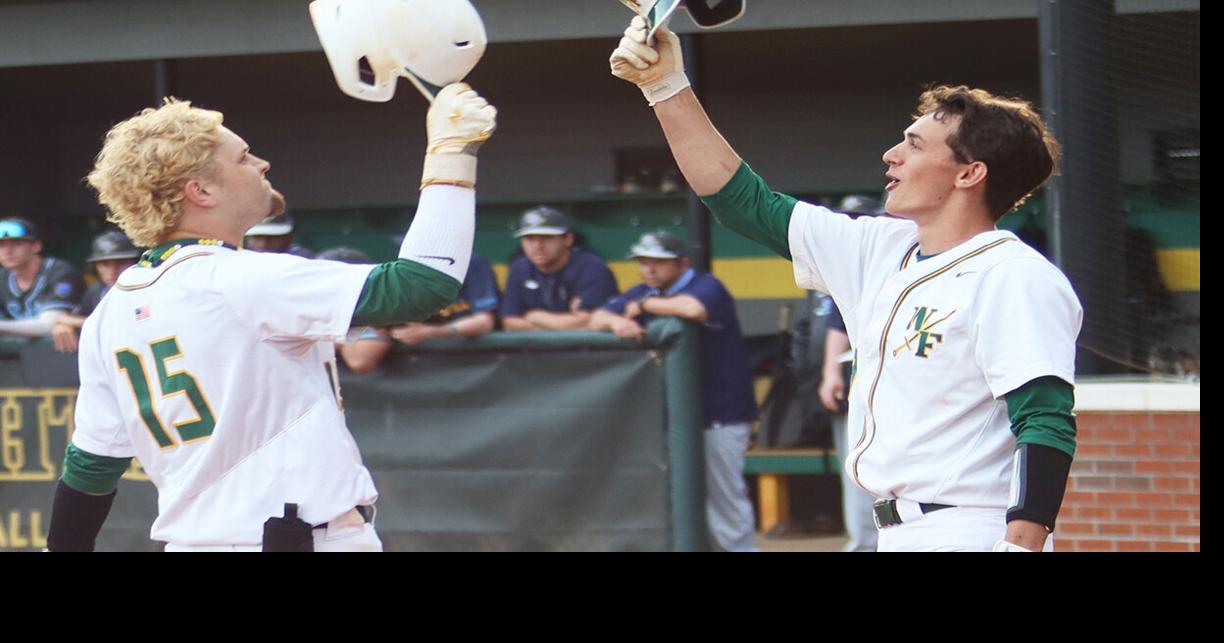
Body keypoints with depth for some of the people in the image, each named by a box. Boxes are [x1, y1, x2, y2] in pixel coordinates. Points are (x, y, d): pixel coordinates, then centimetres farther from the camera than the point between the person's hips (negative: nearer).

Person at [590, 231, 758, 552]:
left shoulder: (706, 286, -9)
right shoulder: (642, 293, 13)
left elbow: (694, 309, -31)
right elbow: (597, 319, 8)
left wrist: (644, 305, -16)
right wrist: (616, 321, -17)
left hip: (721, 414, -7)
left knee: (722, 490, -6)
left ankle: (739, 546, 2)